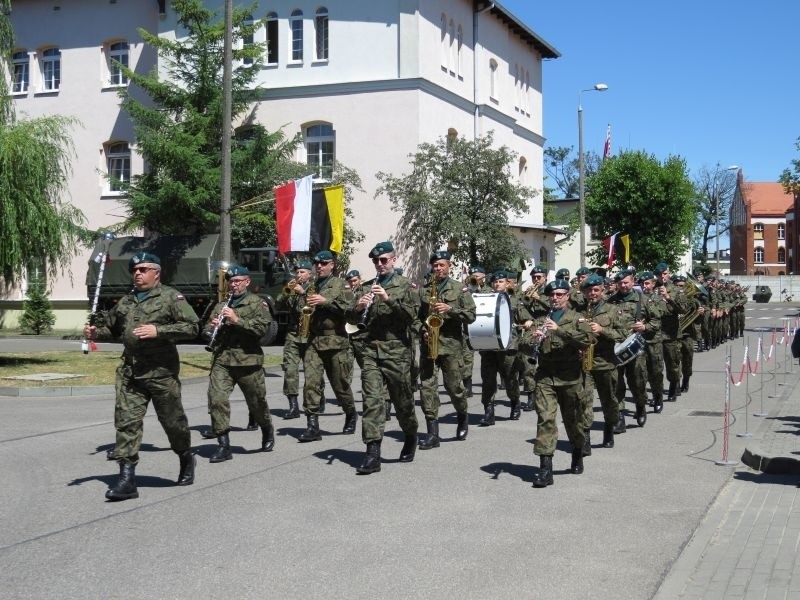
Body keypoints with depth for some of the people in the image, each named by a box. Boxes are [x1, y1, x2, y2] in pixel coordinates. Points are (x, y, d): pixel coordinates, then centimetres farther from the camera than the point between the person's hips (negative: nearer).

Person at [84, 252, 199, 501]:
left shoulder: (171, 297, -2)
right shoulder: (126, 301, 17)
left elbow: (192, 327, -12)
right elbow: (111, 327, 29)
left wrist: (158, 331, -21)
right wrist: (95, 332, 7)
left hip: (161, 371, -5)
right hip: (129, 371, 5)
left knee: (172, 420, 7)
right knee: (126, 421, -5)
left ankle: (186, 460, 34)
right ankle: (127, 479, -5)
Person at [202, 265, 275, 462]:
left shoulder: (258, 303, 1)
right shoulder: (221, 305, 17)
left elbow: (262, 328, -12)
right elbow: (207, 330, 22)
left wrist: (237, 320, -20)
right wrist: (212, 327, -2)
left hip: (248, 360, -3)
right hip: (222, 359, 4)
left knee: (257, 402, 10)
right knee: (216, 399, -12)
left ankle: (267, 432, 39)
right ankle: (224, 446, -7)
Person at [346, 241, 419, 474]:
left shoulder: (406, 286, 5)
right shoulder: (368, 287, 16)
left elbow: (412, 313, -9)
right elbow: (351, 318, 15)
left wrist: (389, 299, -19)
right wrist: (358, 307, -7)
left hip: (397, 351, -3)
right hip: (371, 350, 3)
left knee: (402, 400, 7)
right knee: (371, 400, -8)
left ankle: (411, 438, 34)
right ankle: (372, 454, -11)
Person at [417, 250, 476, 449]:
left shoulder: (460, 289, 5)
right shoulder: (423, 290, 12)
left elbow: (471, 315, -1)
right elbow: (415, 315, 14)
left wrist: (450, 309, -14)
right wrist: (422, 330, -4)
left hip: (451, 345, -2)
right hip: (428, 345, 2)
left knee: (454, 387, 1)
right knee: (427, 387, -6)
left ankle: (463, 417, 32)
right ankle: (432, 434, -3)